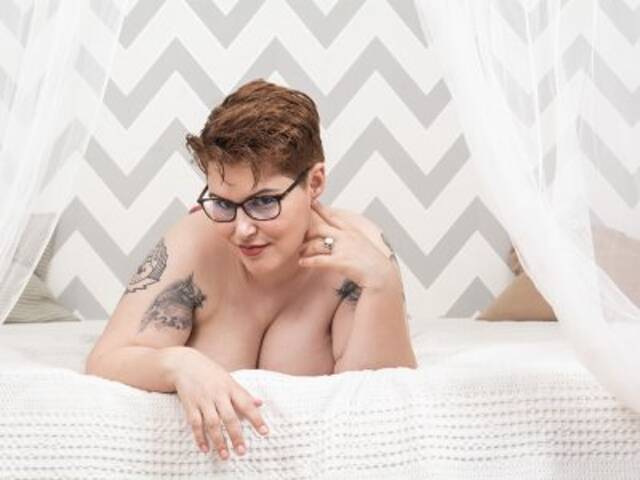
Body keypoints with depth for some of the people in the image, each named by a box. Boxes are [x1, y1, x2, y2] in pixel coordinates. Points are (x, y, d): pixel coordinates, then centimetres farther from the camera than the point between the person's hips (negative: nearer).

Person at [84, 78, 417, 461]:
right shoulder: (194, 245, -22)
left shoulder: (357, 245, -21)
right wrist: (176, 363, -45)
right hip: (199, 444, 0)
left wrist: (382, 281, -36)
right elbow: (103, 363, -24)